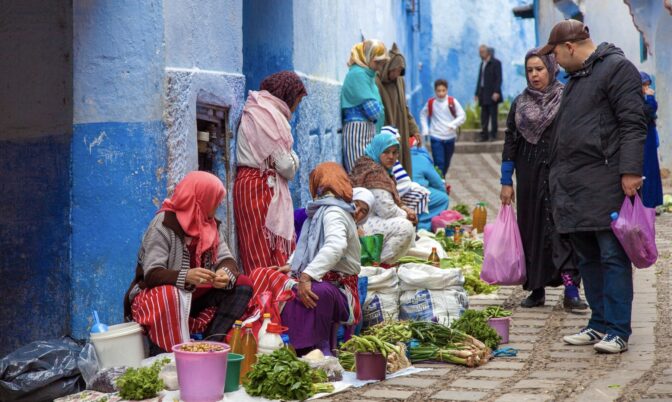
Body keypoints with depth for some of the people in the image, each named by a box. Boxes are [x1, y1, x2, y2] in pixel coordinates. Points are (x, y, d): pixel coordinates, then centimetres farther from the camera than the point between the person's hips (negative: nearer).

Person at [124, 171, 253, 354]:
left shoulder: (211, 224, 5)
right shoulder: (164, 224, -17)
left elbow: (226, 259, -2)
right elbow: (152, 274, -25)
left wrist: (225, 273, -28)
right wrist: (185, 277, -43)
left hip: (195, 294, 7)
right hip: (156, 295, -7)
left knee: (242, 285, -11)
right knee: (170, 297, -40)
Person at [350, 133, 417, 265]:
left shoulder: (381, 170, 18)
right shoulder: (374, 172, -17)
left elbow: (386, 204, 26)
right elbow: (386, 210, -21)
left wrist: (403, 208, 7)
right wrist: (405, 214, -2)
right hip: (361, 226, -12)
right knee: (404, 227, -26)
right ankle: (379, 263, -12)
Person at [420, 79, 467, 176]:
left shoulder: (453, 102, -6)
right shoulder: (431, 103, -3)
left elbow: (462, 116, -6)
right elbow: (423, 115, 13)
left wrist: (454, 124, -23)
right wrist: (425, 129, 3)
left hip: (450, 138, 2)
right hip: (436, 138, -2)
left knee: (446, 163, 14)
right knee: (439, 163, -11)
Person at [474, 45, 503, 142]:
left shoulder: (495, 63, -4)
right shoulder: (482, 64, 17)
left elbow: (499, 78, -9)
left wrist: (496, 92, -18)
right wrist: (477, 93, 16)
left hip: (492, 94, -6)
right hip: (483, 94, 6)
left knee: (493, 115, -4)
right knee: (484, 116, 4)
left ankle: (493, 135, 0)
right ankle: (484, 135, 6)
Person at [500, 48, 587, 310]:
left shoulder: (566, 99, 0)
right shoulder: (520, 104, 10)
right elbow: (510, 142, 9)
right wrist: (506, 182, 4)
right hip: (530, 176, 4)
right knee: (532, 229, 5)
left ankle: (571, 290, -16)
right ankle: (537, 290, 12)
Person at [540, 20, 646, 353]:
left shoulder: (617, 68, -6)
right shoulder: (576, 77, 22)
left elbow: (633, 123, -13)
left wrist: (630, 171, -20)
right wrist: (559, 176, 25)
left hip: (605, 184, -9)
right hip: (574, 186, 9)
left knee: (612, 257, -6)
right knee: (587, 259, 12)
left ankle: (618, 331, -4)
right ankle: (600, 325, 20)